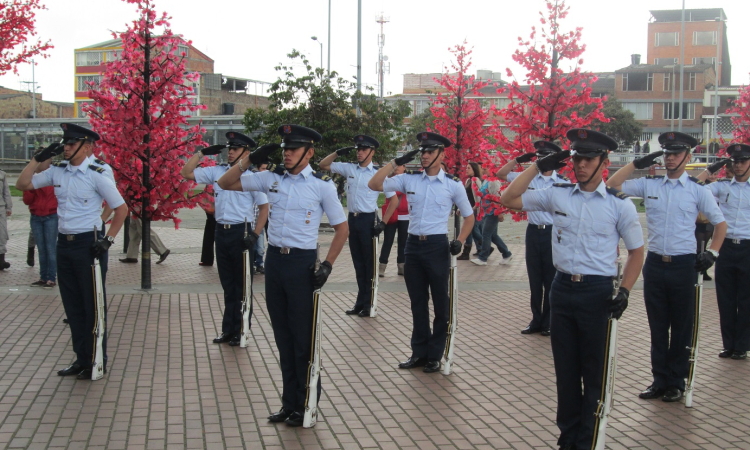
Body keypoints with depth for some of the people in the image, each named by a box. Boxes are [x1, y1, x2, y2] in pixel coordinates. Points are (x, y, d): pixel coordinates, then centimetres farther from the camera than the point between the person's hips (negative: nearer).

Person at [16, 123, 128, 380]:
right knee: (72, 305, 12)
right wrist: (39, 158, 3)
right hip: (64, 243, 6)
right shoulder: (58, 171, 6)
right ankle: (81, 359, 24)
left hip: (88, 243, -6)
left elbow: (121, 209, -6)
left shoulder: (97, 175, -10)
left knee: (93, 305, 2)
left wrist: (108, 240, -11)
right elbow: (23, 184, 12)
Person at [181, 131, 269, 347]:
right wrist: (202, 153, 4)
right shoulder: (216, 171, 7)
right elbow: (186, 173, 10)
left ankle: (240, 330, 16)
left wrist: (255, 234, -12)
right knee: (227, 284, 14)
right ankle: (228, 329, 24)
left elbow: (264, 207, -6)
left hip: (241, 232, -5)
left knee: (242, 284, 6)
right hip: (221, 231, 5)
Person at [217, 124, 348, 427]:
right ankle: (290, 402, 26)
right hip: (274, 258, 5)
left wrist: (327, 265, -9)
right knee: (282, 336, 13)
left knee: (302, 337, 4)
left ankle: (306, 406, 20)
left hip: (302, 262, -5)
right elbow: (226, 184, 10)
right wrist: (250, 159, -3)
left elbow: (342, 227, 0)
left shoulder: (322, 185, -6)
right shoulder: (272, 177, 4)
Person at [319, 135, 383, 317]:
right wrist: (338, 152, 1)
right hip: (352, 218, 5)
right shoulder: (349, 168, 8)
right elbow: (323, 165, 14)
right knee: (358, 263, 12)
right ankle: (360, 302, 21)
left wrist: (384, 222, -10)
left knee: (369, 262, 2)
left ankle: (368, 304, 10)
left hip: (368, 220, -5)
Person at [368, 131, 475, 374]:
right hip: (413, 244, 3)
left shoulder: (453, 184, -2)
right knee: (417, 303, 12)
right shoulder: (410, 179, 3)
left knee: (440, 303, 6)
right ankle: (419, 352, 24)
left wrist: (459, 241, -6)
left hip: (437, 246, -3)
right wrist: (396, 162, -5)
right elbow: (374, 185, -2)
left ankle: (435, 355, 20)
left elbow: (469, 217, 8)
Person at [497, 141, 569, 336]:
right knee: (534, 278, 11)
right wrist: (519, 159, -2)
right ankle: (536, 320, 22)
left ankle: (548, 322, 17)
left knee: (551, 279, 5)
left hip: (553, 232, -3)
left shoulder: (563, 183, -4)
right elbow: (501, 174, 7)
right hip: (533, 231, 3)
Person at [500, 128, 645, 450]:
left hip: (597, 292, -3)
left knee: (594, 372, 8)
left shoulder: (619, 204, -4)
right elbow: (509, 199, 3)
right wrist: (538, 167, -3)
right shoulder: (558, 195, 2)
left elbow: (636, 252, 3)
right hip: (562, 288, 3)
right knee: (565, 369, 14)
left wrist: (624, 292, -8)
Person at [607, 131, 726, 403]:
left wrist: (712, 253, 0)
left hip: (683, 265, -2)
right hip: (655, 264, 2)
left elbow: (720, 223, 9)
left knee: (682, 328, 6)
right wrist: (636, 164, -4)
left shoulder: (697, 190, 0)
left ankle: (676, 382, 19)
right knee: (657, 327, 10)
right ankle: (660, 380, 20)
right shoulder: (649, 185, 4)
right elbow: (612, 186, 0)